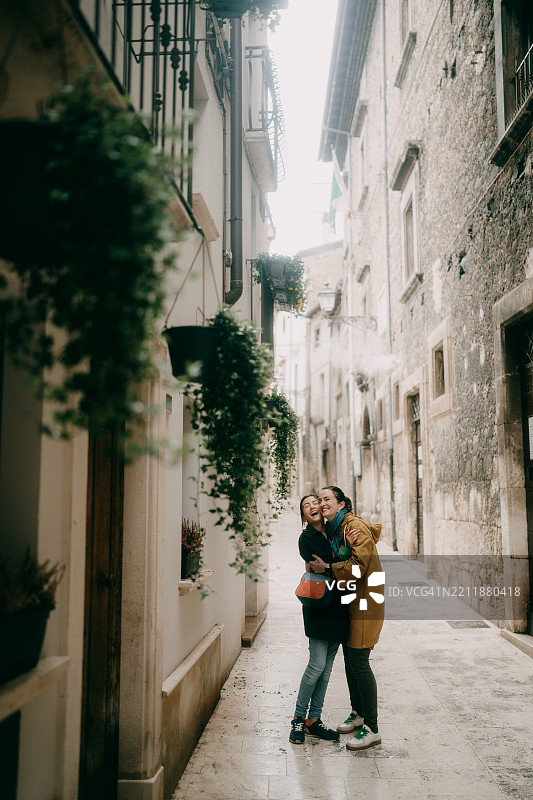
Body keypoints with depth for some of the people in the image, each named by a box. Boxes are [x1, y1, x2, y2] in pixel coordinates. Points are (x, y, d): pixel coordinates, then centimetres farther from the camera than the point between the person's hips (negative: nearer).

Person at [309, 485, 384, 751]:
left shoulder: (355, 527, -16)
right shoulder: (331, 530, 11)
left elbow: (358, 567, -22)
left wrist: (327, 568, -22)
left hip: (365, 602, -9)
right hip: (347, 602, 9)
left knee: (358, 662, -7)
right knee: (350, 659, 16)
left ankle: (372, 728, 2)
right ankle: (358, 713, 32)